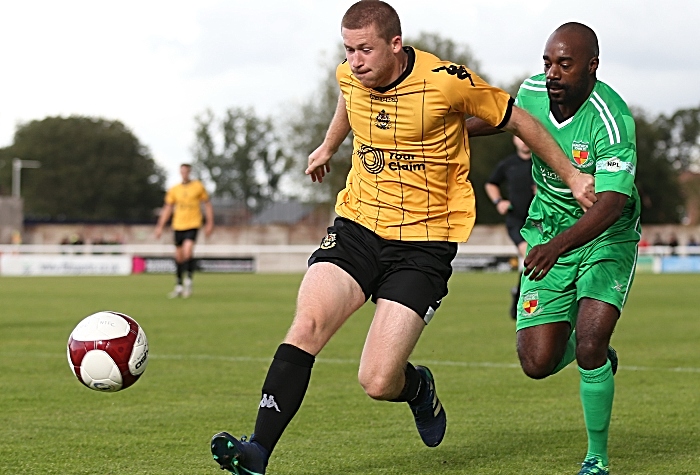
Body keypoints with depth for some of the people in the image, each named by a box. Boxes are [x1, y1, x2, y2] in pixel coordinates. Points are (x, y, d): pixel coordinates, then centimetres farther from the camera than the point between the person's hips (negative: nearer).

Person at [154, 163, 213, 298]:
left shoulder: (198, 186, 1)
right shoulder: (174, 190, 7)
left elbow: (207, 204, 7)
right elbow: (167, 209, 12)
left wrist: (210, 223, 1)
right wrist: (160, 226, 7)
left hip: (193, 224, -3)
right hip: (178, 225, 3)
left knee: (187, 251, -22)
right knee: (179, 256, 6)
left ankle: (188, 281, -8)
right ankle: (179, 286, 16)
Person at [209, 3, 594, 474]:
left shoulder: (446, 82, -15)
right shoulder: (349, 77, 1)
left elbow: (518, 119, -1)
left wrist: (572, 175, 4)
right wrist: (329, 146, 43)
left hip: (423, 245, -4)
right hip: (356, 227, 4)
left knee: (378, 383, -11)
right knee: (306, 326, -22)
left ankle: (419, 388, 27)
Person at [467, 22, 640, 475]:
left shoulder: (612, 120, -27)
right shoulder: (533, 92, -9)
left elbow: (611, 204, -36)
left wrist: (559, 245, -50)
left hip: (606, 238, -5)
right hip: (549, 237, 5)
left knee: (589, 343, -22)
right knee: (537, 363, -5)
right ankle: (599, 358, 33)